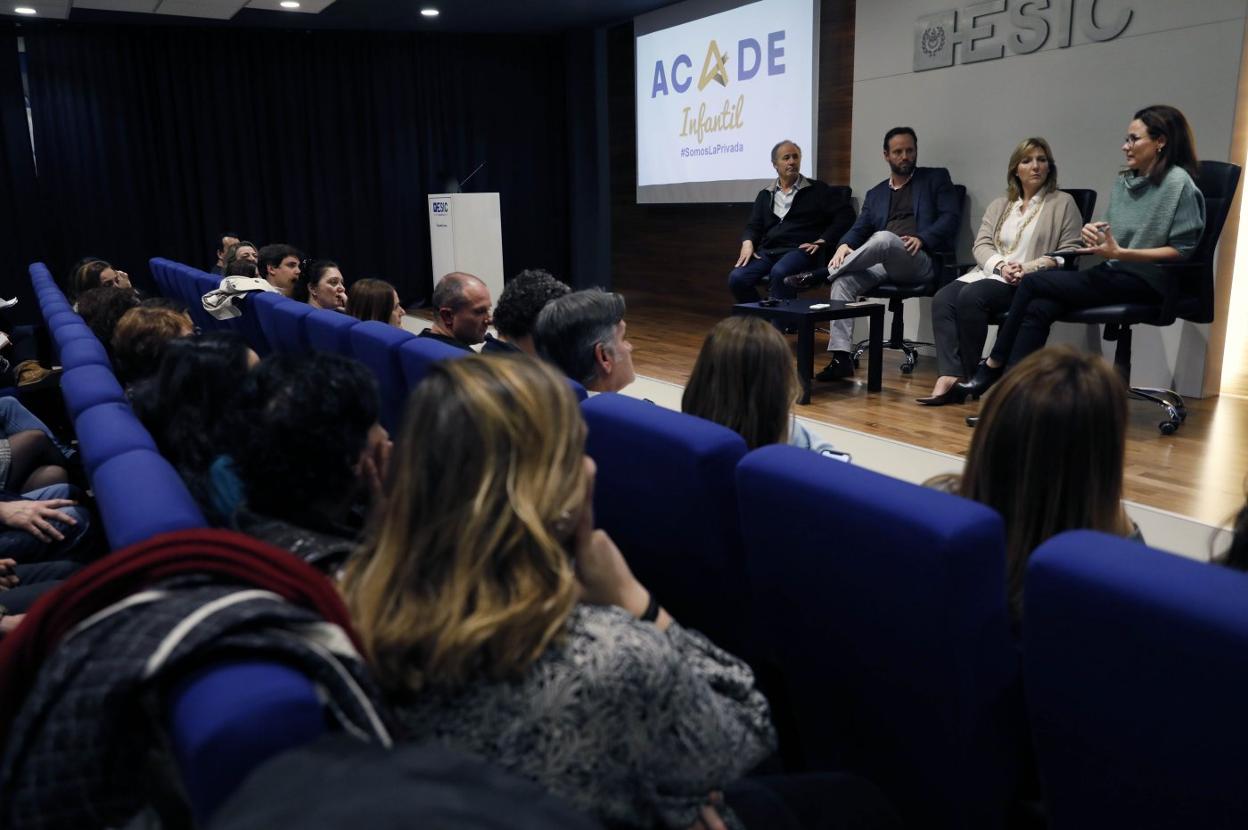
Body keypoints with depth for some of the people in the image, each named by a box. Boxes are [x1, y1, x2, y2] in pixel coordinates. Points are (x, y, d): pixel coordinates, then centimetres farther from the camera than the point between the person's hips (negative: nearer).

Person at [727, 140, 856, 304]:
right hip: (767, 252, 4)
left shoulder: (816, 190, 12)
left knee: (779, 273, -38)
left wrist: (822, 241, -6)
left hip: (800, 250, -4)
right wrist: (748, 243, -4)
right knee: (737, 278, -24)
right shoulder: (765, 195, 23)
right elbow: (753, 226, 20)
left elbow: (846, 214, 5)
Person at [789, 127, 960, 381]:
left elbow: (950, 217, 3)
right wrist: (844, 245, -11)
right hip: (883, 263, 4)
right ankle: (841, 357, -29)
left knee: (884, 238, -37)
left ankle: (821, 275, -24)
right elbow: (859, 229, 13)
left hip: (920, 260, -4)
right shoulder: (875, 194, 25)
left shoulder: (936, 178, 15)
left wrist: (922, 239, -15)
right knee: (843, 281, -27)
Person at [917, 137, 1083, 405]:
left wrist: (1030, 268, -16)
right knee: (942, 299, -25)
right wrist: (1001, 265, -10)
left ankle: (968, 377, -25)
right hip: (991, 273, 5)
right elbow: (981, 245, 12)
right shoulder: (999, 205, 24)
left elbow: (1070, 253, 1)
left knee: (971, 296, -33)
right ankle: (949, 376, -36)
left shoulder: (1063, 203, 10)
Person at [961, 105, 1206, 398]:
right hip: (1112, 274, 7)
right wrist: (1094, 232, -3)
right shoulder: (1123, 181, 17)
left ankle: (993, 366, -4)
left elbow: (1183, 250, -11)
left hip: (1146, 280, -7)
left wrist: (1121, 253, -20)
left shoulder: (1179, 183, -7)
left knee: (1033, 283, -17)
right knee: (1038, 309, -21)